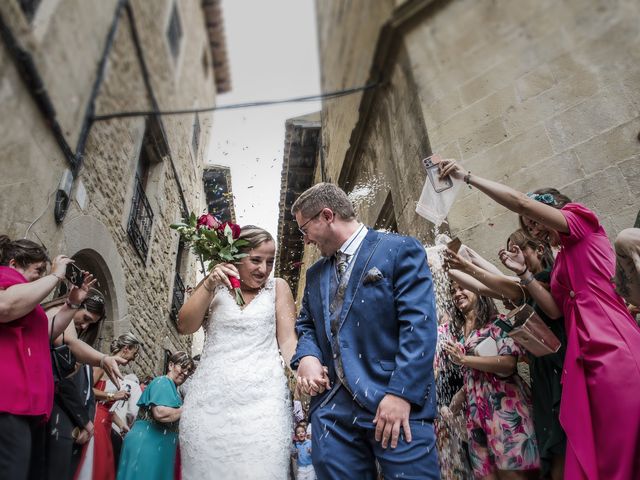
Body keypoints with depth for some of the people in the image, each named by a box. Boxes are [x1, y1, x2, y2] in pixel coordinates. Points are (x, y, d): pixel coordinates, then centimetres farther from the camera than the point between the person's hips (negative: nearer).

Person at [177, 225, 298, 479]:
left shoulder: (278, 287, 7)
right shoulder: (214, 287, 12)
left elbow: (287, 340, 1)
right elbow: (185, 326, 2)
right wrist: (209, 284, -8)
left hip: (261, 400, -1)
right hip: (210, 400, 2)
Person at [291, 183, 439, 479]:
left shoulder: (401, 250, -3)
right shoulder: (315, 273, 19)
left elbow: (419, 324, -11)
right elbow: (305, 325, 24)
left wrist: (401, 393, -18)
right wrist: (306, 357, 2)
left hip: (396, 401, -5)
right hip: (331, 408, 6)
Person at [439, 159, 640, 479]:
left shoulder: (583, 221, 5)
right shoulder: (562, 261, 26)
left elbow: (521, 202, -9)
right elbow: (556, 309, 15)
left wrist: (467, 177, -8)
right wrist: (524, 272, 10)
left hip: (613, 348, -8)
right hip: (586, 356, 8)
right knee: (591, 454, 6)